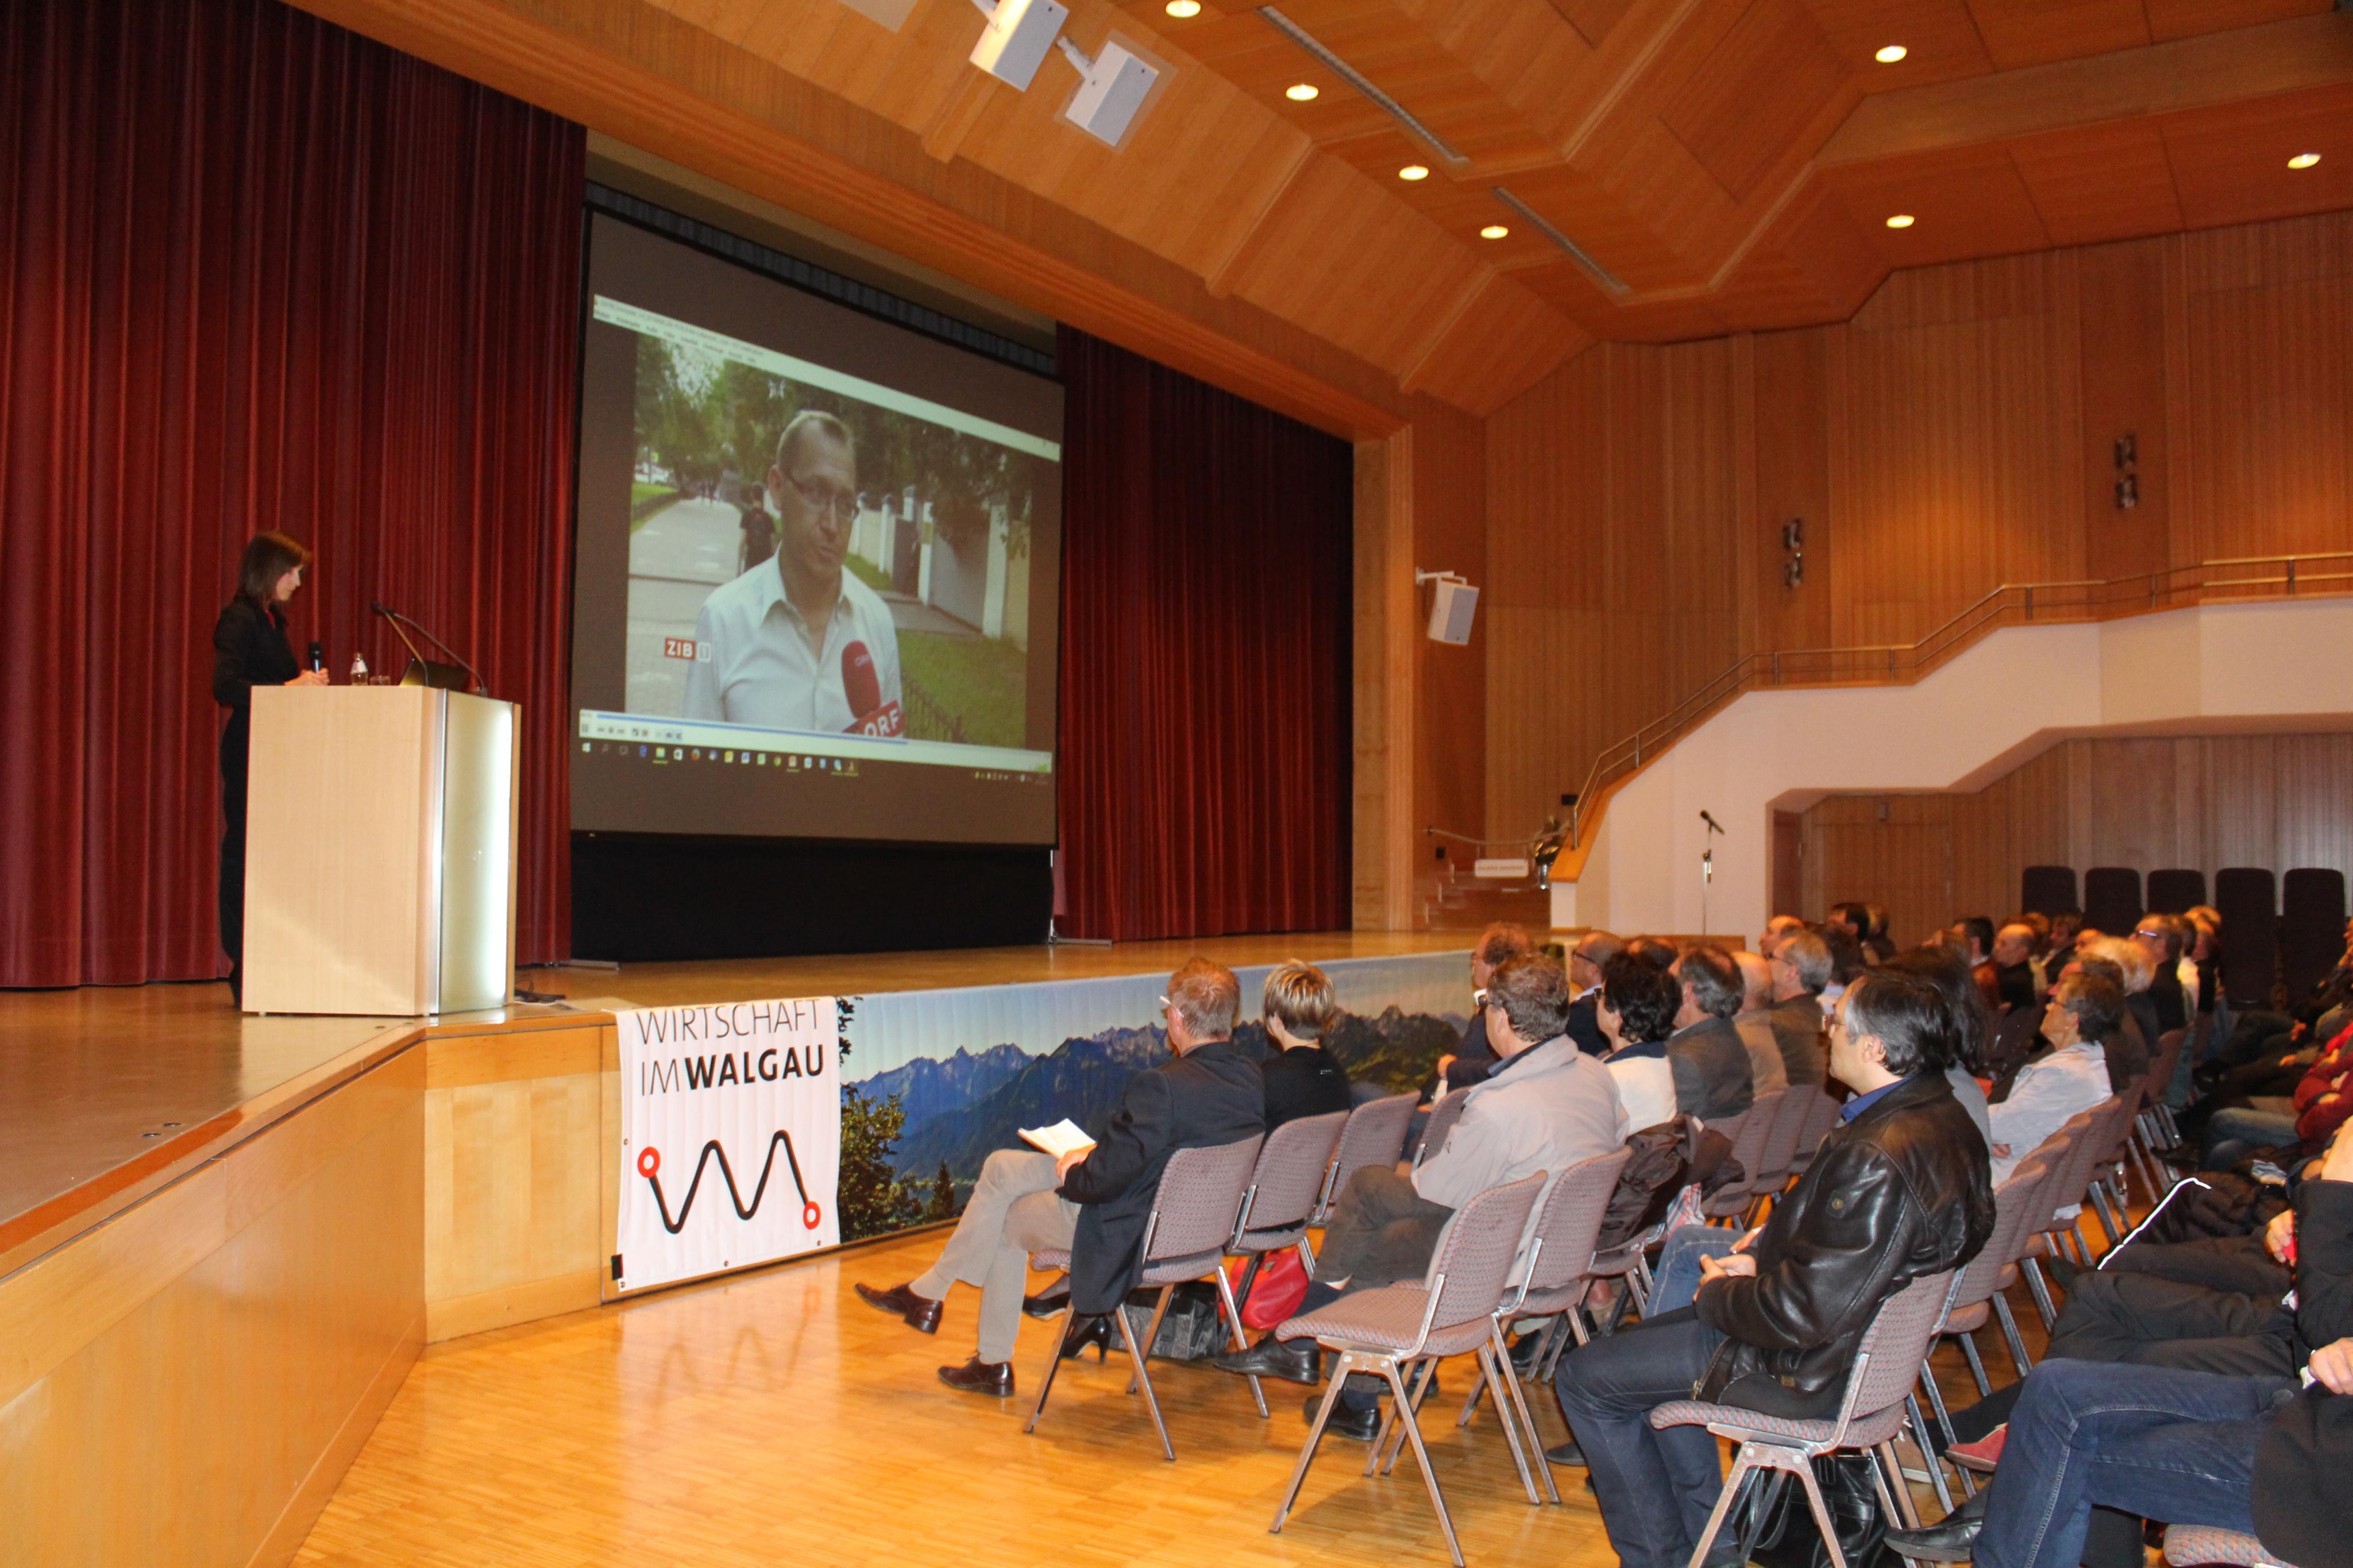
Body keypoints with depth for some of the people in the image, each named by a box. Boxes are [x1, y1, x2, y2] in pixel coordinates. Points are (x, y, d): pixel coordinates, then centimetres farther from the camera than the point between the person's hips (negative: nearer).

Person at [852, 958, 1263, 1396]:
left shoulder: (1161, 1086, -30)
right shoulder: (1252, 1079, -5)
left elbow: (1106, 1177, -24)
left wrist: (1071, 1174, -2)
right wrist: (1096, 1153, 7)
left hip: (1132, 1236, -8)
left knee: (1006, 1221, 18)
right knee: (1002, 1166, 16)